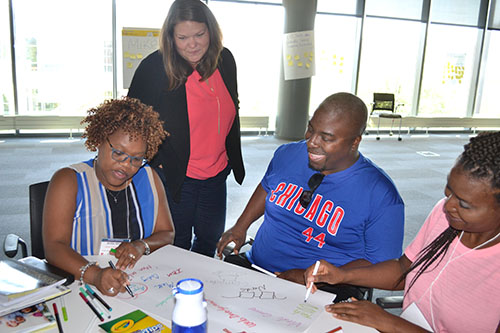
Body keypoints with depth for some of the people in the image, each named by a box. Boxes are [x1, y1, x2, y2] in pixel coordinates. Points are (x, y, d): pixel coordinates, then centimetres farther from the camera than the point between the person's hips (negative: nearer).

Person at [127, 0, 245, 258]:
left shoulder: (225, 60, -1)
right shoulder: (154, 67, -15)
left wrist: (233, 159, 14)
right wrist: (156, 160, -10)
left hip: (216, 174, 5)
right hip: (174, 176, -4)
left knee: (211, 239, 20)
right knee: (177, 244, 11)